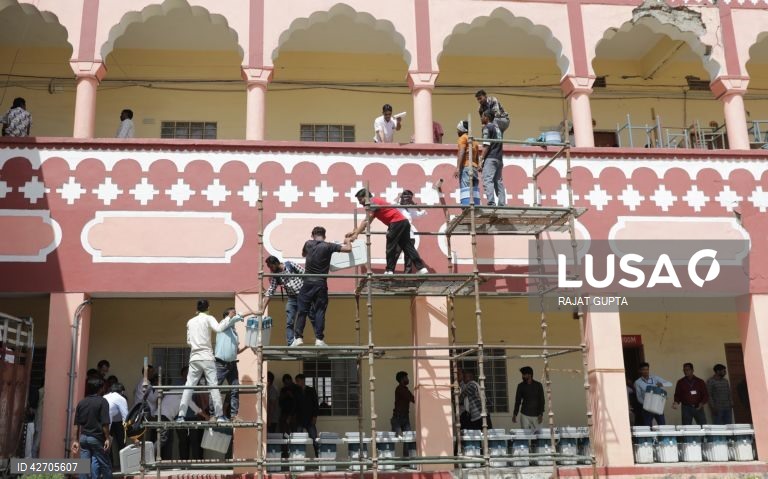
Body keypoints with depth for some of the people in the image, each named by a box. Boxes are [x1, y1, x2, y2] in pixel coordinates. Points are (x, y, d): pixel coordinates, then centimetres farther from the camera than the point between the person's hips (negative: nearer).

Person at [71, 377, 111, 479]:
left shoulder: (81, 402, 7)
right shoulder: (102, 402, -9)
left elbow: (77, 424, 8)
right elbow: (105, 423, -14)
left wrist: (76, 440, 14)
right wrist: (107, 438, -8)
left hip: (83, 437, 5)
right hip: (97, 438, -5)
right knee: (105, 464, 5)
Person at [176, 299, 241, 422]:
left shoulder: (190, 322, 15)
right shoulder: (208, 318, 1)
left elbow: (188, 341, 16)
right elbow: (219, 328, -17)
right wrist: (229, 318, -10)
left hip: (194, 358, 4)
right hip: (207, 357, -4)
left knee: (188, 386, 4)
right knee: (213, 386, -3)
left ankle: (181, 415, -1)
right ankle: (220, 415, -5)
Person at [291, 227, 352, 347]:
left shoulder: (308, 244, 5)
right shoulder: (328, 246, -5)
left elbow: (303, 254, 27)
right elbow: (348, 249, -8)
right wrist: (347, 241, 12)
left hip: (308, 282, 2)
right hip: (321, 284, -2)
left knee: (302, 311, 6)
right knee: (320, 311, 3)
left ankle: (298, 337, 2)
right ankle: (319, 339, 0)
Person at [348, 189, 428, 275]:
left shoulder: (373, 202, -7)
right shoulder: (374, 203, 23)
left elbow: (366, 221, -14)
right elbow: (366, 221, 26)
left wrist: (356, 235, -14)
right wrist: (354, 232, 23)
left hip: (397, 222, -10)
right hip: (403, 222, 10)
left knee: (390, 247, -2)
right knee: (407, 246, 8)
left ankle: (389, 271, 1)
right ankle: (421, 268, 4)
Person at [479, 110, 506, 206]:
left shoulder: (487, 128, -3)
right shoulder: (497, 128, 22)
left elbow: (486, 145, -11)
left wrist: (481, 160, -12)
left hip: (490, 158, -8)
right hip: (499, 159, 8)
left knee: (488, 181, -14)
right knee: (499, 182, 8)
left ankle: (491, 203, -27)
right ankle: (502, 204, 2)